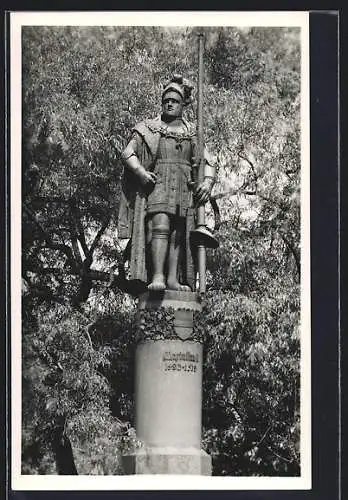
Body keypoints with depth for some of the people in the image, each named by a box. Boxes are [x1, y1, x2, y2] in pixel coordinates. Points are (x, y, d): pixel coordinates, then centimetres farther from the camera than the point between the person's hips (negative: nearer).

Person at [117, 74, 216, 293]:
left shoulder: (192, 133, 18)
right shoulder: (148, 129, 11)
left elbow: (209, 162, 15)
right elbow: (128, 153, 4)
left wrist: (208, 181, -5)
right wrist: (140, 171, -14)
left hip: (184, 189, 3)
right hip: (157, 186, -3)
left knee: (178, 235, -3)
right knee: (160, 228, -20)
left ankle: (173, 279, -7)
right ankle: (157, 277, -27)